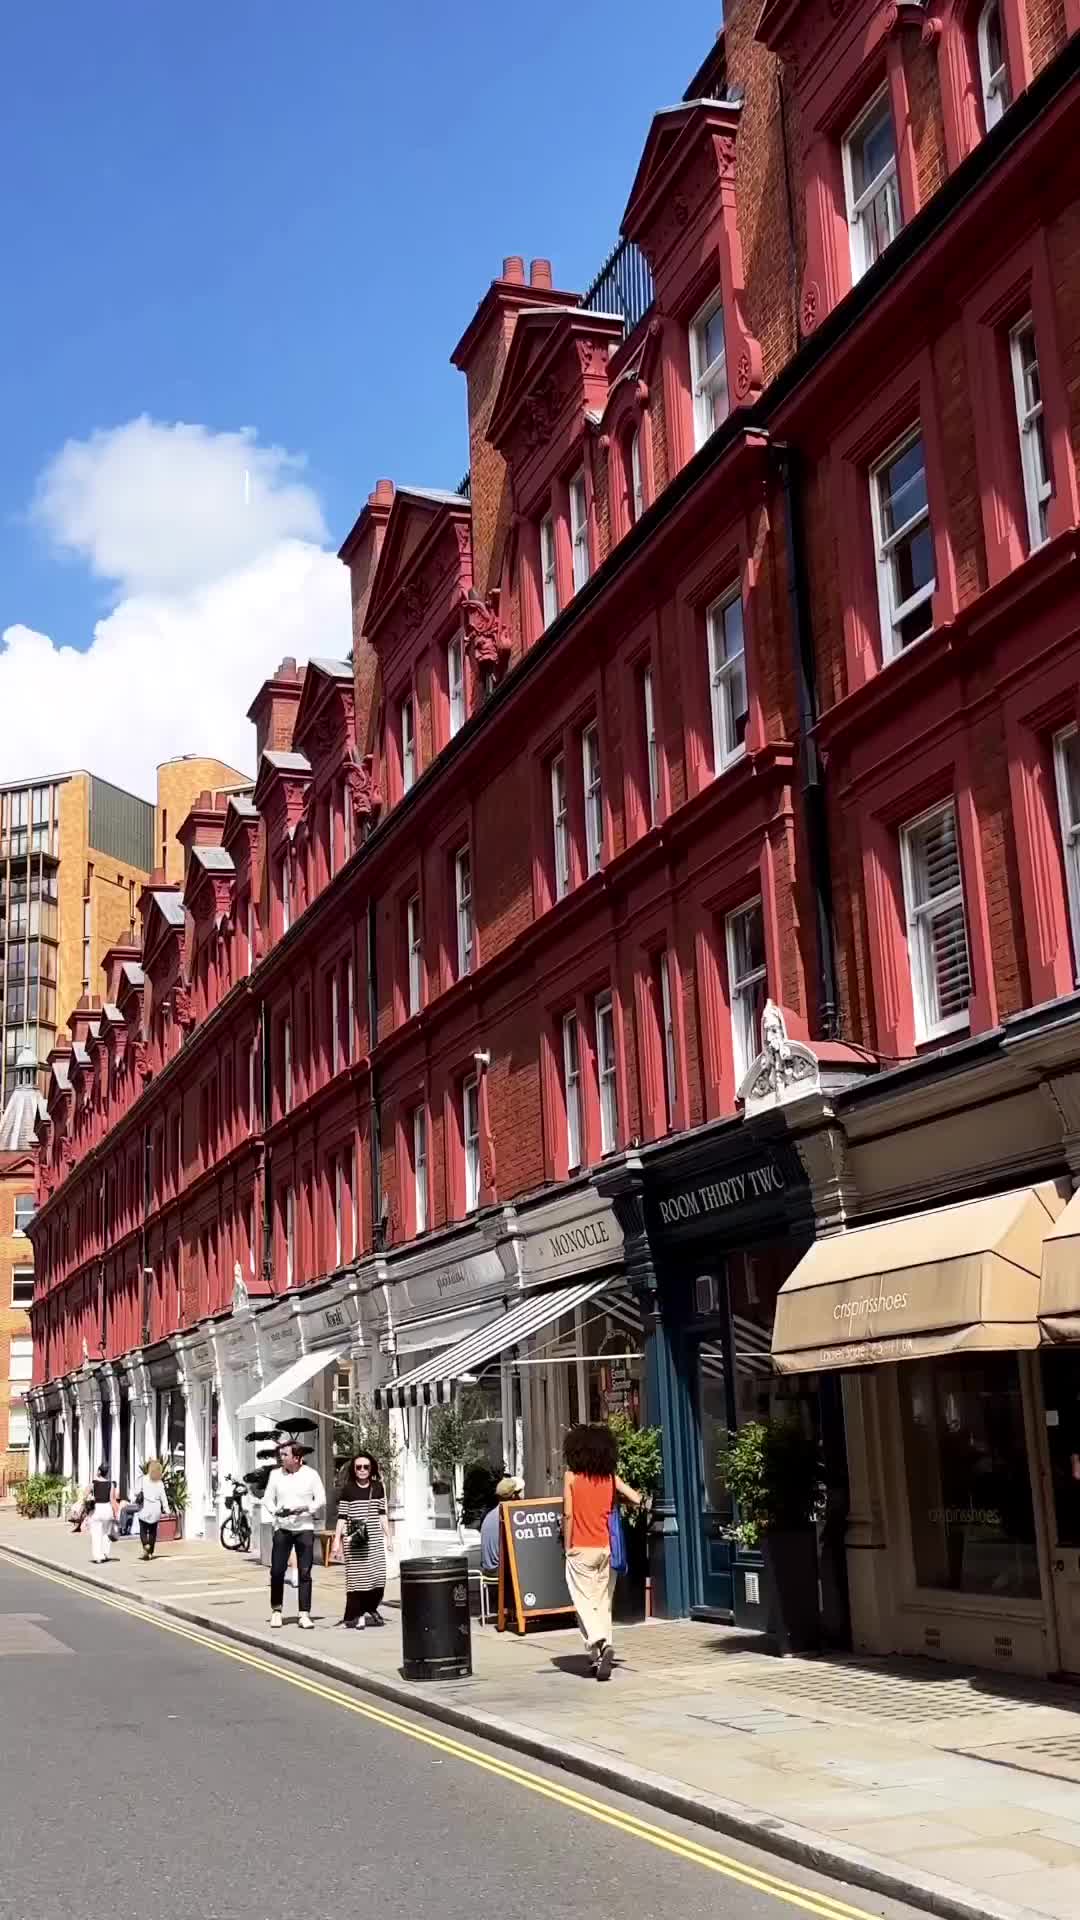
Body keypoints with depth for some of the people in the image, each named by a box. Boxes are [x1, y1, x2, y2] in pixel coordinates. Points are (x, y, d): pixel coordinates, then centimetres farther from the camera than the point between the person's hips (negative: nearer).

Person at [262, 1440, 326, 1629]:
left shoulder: (310, 1474, -1)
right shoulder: (275, 1474, 5)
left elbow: (321, 1500, 0)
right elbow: (267, 1499, 9)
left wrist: (304, 1509, -15)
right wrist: (276, 1511, -11)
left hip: (304, 1528, -1)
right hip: (282, 1528, 1)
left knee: (304, 1573, -1)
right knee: (277, 1571, 0)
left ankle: (304, 1614, 5)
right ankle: (276, 1610, 18)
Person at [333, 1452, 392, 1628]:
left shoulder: (378, 1487, 10)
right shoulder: (348, 1489, 0)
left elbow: (382, 1514, 15)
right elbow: (342, 1516, 0)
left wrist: (387, 1536, 12)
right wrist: (337, 1539, -3)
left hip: (375, 1539, 3)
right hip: (353, 1540, -3)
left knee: (378, 1576, -2)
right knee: (356, 1576, -5)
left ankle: (370, 1611, 15)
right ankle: (354, 1616, 4)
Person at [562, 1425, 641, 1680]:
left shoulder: (572, 1476, -5)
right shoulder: (611, 1477, 3)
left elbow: (568, 1514, -7)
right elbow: (636, 1499, -5)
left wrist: (567, 1546, 2)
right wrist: (616, 1501, 15)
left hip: (581, 1549, -3)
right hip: (606, 1548, 3)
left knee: (584, 1602, -2)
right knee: (603, 1603, 12)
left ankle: (599, 1643, -24)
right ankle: (602, 1656, 9)